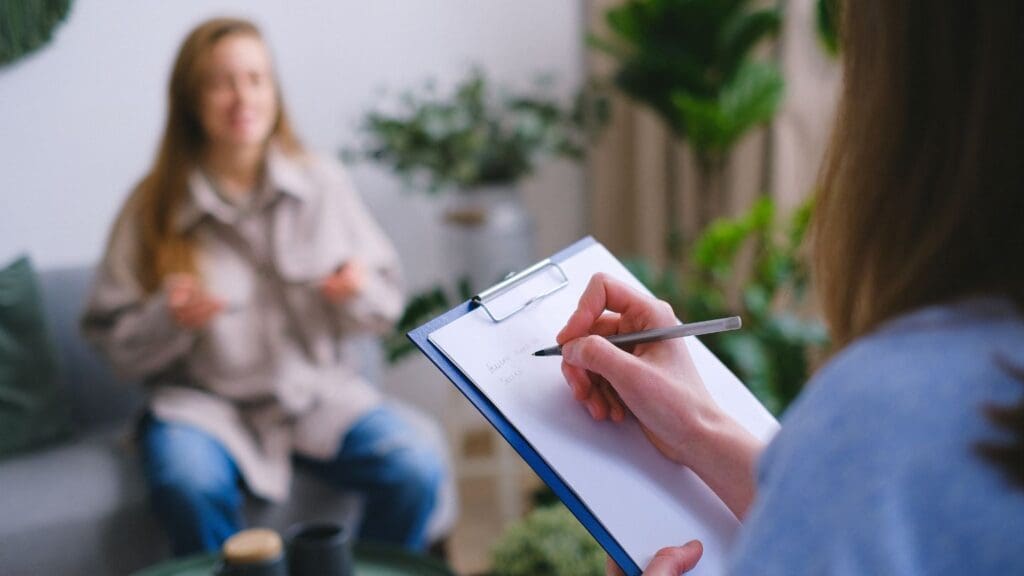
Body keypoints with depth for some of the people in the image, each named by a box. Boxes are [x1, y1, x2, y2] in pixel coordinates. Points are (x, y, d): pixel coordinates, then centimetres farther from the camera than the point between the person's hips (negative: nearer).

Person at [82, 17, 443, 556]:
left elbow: (387, 304, 8)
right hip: (204, 399, -1)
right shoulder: (153, 208, -1)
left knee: (415, 471, -23)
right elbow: (115, 344, 1)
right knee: (191, 489, -34)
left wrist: (360, 292, -14)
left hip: (319, 389, 2)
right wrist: (169, 319, -19)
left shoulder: (323, 183, 3)